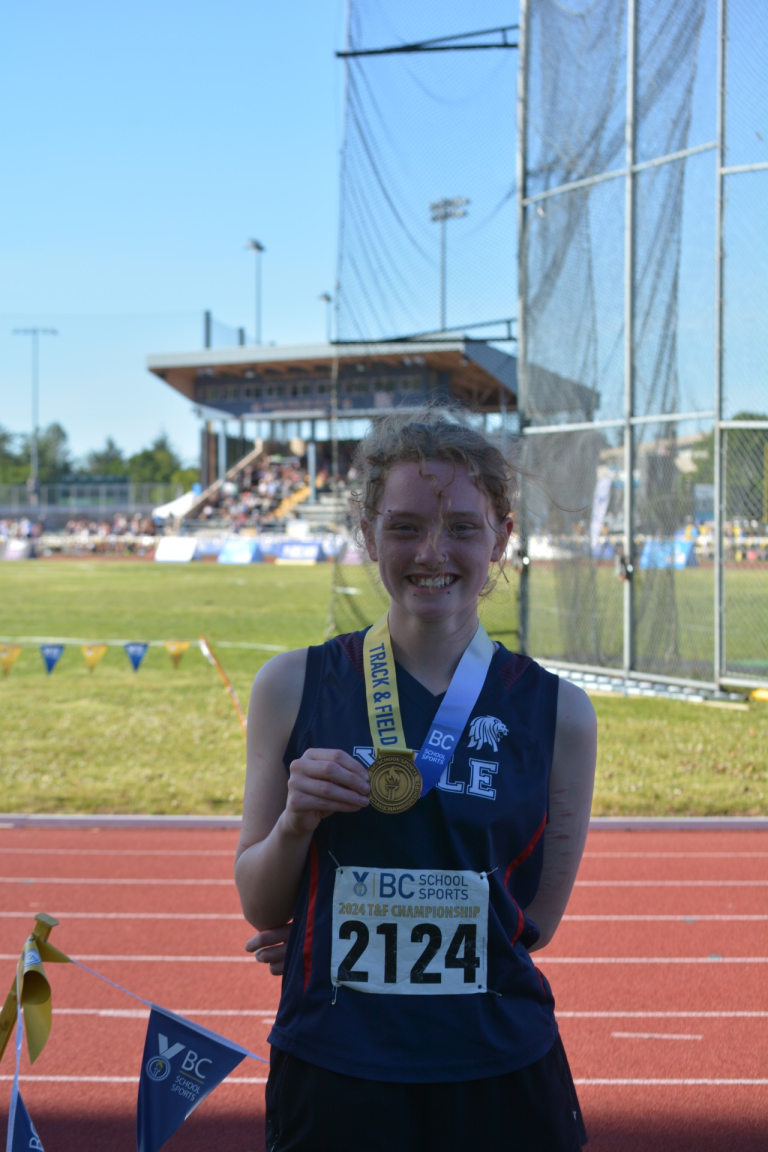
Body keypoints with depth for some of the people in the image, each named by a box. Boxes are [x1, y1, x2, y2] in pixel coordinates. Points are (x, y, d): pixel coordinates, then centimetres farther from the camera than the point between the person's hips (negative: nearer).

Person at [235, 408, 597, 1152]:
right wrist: (295, 824, -15)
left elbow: (534, 922, 5)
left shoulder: (557, 712, -1)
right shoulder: (295, 687, 0)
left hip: (498, 1082, 0)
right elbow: (260, 907, 5)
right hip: (329, 1081, 0)